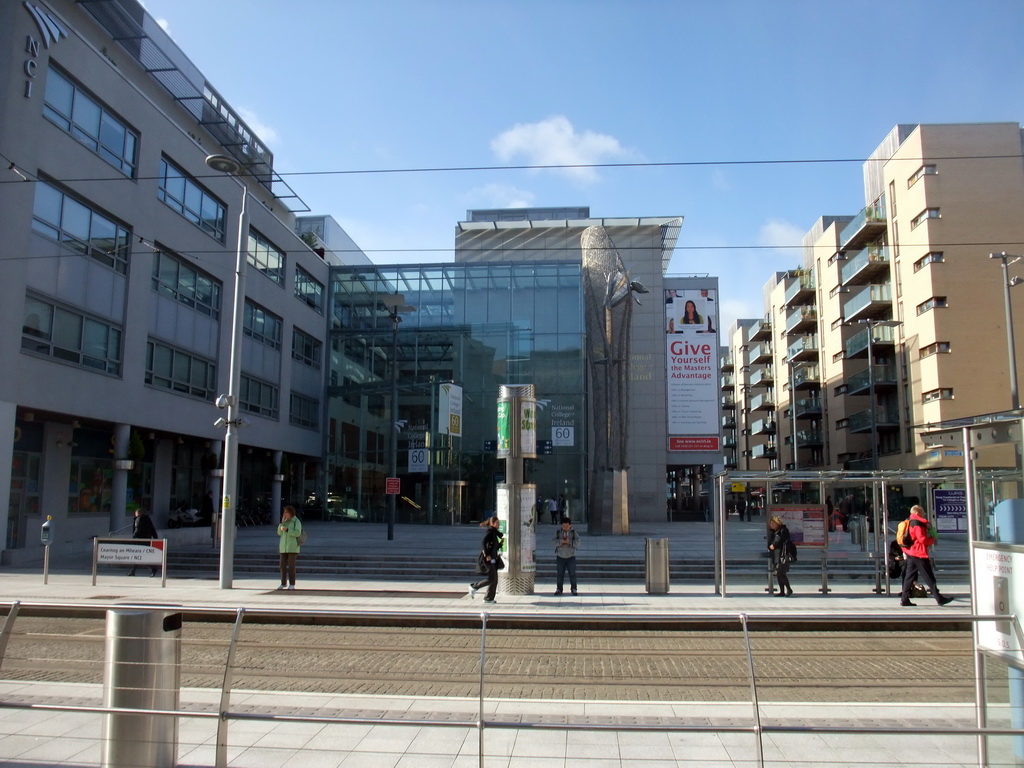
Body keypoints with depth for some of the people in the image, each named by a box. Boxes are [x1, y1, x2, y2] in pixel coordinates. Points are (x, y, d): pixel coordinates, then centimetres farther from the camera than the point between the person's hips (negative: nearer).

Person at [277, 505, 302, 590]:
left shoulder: (297, 521, -6)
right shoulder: (285, 522, 12)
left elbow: (297, 533, -17)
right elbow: (279, 533, 5)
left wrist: (286, 530, -23)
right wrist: (282, 522, -4)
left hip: (292, 547, -6)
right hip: (284, 547, 6)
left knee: (291, 566, -7)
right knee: (283, 565, 3)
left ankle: (292, 584, 0)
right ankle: (283, 583, 11)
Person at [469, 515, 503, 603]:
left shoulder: (494, 532, 16)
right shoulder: (490, 532, -11)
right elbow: (483, 543, -23)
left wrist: (502, 541, 7)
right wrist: (486, 555, -25)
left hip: (493, 559, 9)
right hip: (488, 559, -9)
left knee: (495, 580, 7)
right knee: (491, 578, -11)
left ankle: (488, 598, 13)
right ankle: (474, 586, 3)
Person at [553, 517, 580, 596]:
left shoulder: (574, 533, 1)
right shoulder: (558, 533, 3)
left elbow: (577, 542, -10)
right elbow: (555, 542, -8)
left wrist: (569, 542, -21)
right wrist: (561, 541, -23)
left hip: (571, 557, -1)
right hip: (560, 557, 1)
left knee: (572, 574, 0)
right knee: (560, 574, 4)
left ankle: (573, 589, 10)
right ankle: (559, 589, 12)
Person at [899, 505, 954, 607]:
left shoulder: (909, 523, 17)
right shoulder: (918, 524, -13)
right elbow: (922, 538, -17)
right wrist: (932, 540, -3)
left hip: (910, 553, 9)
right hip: (919, 553, -9)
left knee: (909, 575, 7)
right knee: (928, 577, -4)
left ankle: (904, 599, 5)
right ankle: (939, 598, 0)